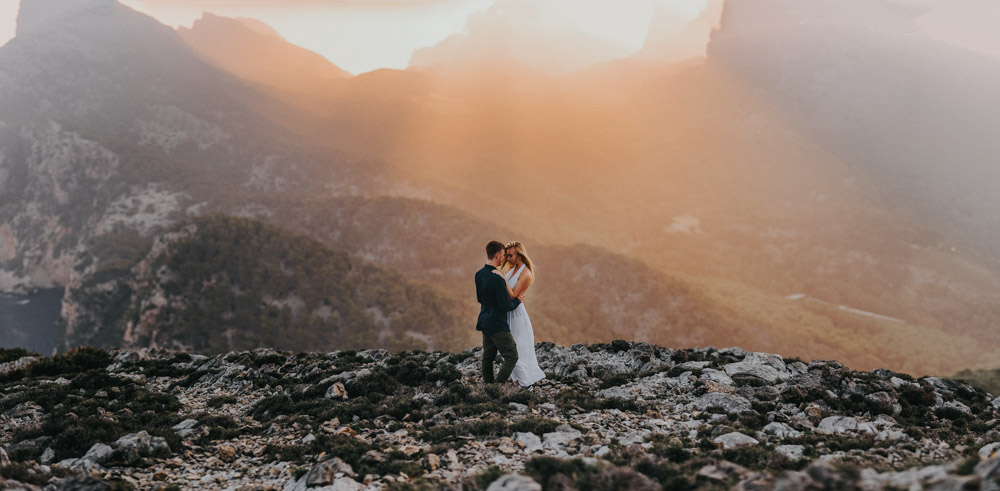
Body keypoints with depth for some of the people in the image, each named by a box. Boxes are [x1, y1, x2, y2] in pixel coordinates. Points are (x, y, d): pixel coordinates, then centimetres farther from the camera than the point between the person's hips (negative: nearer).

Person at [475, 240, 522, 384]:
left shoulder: (479, 274, 5)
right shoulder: (497, 279, -23)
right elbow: (505, 306, -20)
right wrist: (517, 301, -2)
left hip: (485, 323, 9)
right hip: (498, 326, -9)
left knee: (488, 356, 14)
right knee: (511, 357, -3)